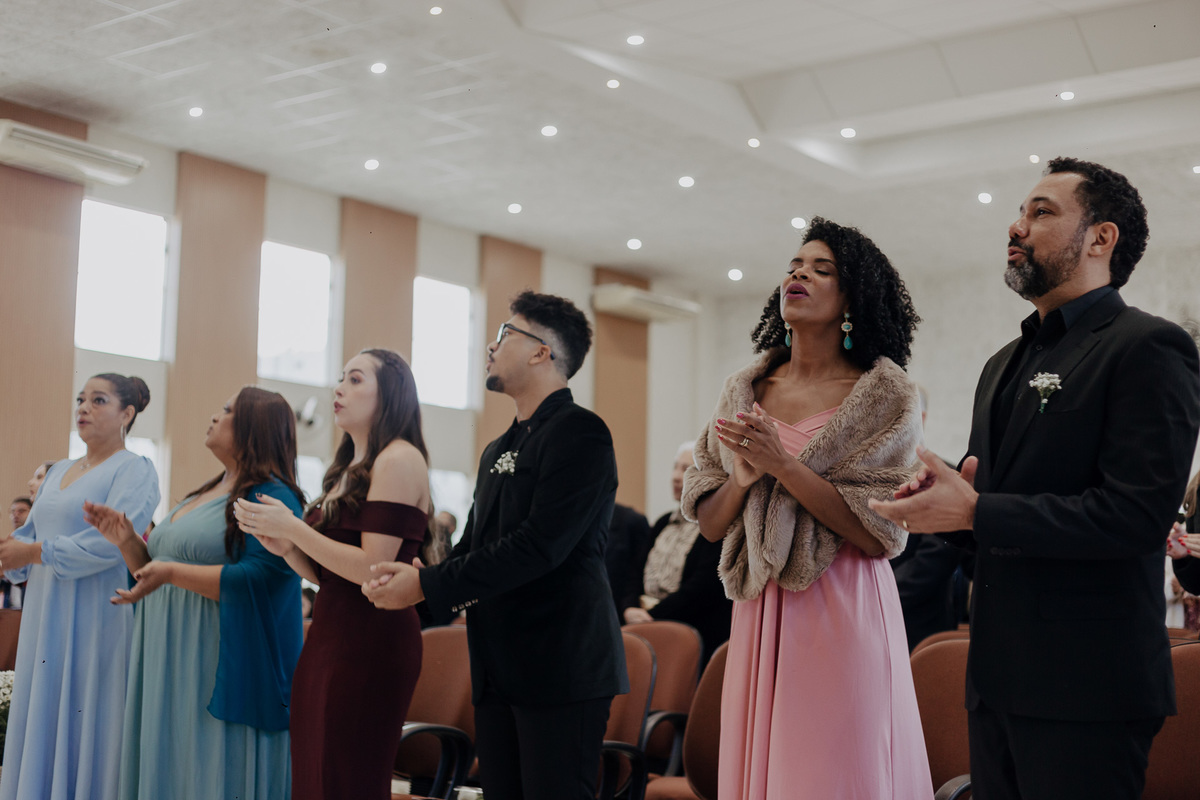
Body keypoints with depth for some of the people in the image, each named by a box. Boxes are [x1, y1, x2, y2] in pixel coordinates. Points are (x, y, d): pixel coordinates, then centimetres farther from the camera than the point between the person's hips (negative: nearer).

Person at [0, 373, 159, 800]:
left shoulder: (135, 470, -5)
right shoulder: (57, 472, 19)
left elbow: (110, 542, -18)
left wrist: (35, 553, -15)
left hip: (98, 618, -7)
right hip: (46, 619, 7)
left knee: (86, 729, -5)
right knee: (41, 728, 7)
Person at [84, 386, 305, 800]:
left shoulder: (271, 497, -11)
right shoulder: (203, 495, 18)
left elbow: (256, 579, -22)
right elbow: (155, 573, 22)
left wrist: (172, 572, -26)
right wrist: (129, 541, 4)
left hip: (217, 669, -9)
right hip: (167, 666, 9)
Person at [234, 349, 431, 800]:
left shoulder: (398, 459, -8)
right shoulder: (348, 468, 18)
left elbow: (371, 568, -16)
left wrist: (293, 528, -11)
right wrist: (285, 547, 2)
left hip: (371, 641, -8)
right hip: (328, 636, 8)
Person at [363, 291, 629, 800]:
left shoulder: (579, 431, -9)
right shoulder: (497, 451, 20)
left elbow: (541, 545, -19)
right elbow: (474, 546, 19)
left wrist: (427, 586, -17)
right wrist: (408, 580, -2)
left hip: (562, 665, -8)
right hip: (499, 672, 9)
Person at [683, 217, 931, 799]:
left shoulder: (885, 395, -3)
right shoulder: (744, 391, 10)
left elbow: (883, 536, -11)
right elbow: (709, 525, 9)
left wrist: (784, 467, -16)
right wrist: (742, 479, -11)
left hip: (843, 615, -4)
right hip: (760, 616, 4)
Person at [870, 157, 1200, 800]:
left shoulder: (1148, 348, -9)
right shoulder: (1006, 364, 18)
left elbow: (1138, 513, -20)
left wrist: (974, 511, -19)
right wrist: (945, 494, 0)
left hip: (1084, 688, -8)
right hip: (997, 676, 8)